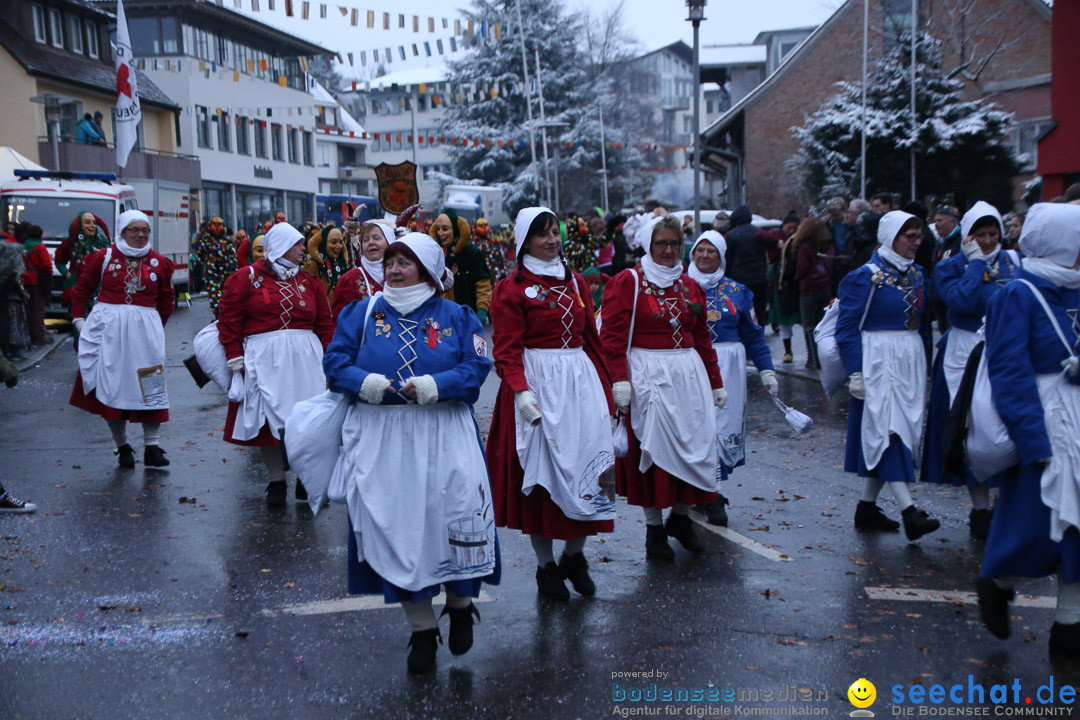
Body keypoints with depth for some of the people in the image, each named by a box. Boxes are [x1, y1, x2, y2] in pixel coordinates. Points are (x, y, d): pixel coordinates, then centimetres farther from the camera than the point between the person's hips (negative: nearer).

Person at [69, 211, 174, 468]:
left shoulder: (160, 263, 8)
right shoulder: (103, 258, 3)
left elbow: (166, 300, 16)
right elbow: (82, 289, 11)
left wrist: (156, 326, 9)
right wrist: (78, 319, 5)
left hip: (146, 328, 1)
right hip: (108, 328, -1)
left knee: (151, 386, -4)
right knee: (112, 386, 1)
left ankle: (152, 447, 0)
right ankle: (122, 446, 11)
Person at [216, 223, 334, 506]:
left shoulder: (308, 281, 13)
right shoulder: (246, 278, 3)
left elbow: (325, 323, 12)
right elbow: (229, 319, 0)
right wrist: (235, 356, -7)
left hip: (306, 357, 3)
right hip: (263, 358, -3)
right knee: (268, 419, 1)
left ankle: (307, 478, 16)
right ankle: (276, 481, 14)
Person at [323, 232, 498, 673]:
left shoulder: (456, 317, 6)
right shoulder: (363, 313, 11)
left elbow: (477, 366, -3)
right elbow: (335, 360, 5)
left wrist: (437, 385, -19)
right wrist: (363, 381, -15)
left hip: (443, 434, -1)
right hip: (380, 437, 1)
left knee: (457, 512, -8)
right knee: (396, 525, 1)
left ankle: (461, 605, 22)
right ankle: (422, 629, 15)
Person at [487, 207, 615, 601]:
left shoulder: (575, 281, 14)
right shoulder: (511, 289, -3)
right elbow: (506, 350, -9)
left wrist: (605, 386, 13)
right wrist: (521, 392, -22)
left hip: (580, 379, 5)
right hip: (537, 382, -5)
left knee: (586, 464, 2)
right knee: (541, 468, 0)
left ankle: (575, 556, 19)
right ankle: (545, 565, 13)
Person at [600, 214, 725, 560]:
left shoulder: (689, 286, 13)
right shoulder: (628, 282, -3)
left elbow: (703, 338, 18)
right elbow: (613, 336, -9)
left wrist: (715, 383, 18)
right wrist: (619, 381, -18)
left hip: (689, 374, 5)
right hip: (648, 375, -5)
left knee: (696, 443, 5)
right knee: (653, 447, 0)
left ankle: (681, 517, 24)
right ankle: (654, 529, 13)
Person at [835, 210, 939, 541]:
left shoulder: (917, 274, 12)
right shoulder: (866, 276, -8)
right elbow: (847, 328, -10)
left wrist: (924, 368, 17)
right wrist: (855, 373, -16)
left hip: (911, 361, 8)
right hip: (878, 361, -7)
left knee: (900, 431, 8)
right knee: (888, 428, -11)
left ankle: (867, 508, 17)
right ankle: (910, 513, -16)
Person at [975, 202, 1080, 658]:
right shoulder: (1017, 296, -12)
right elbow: (1011, 375, -16)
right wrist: (1036, 440, -19)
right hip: (1043, 420, -7)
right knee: (1034, 520, -2)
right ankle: (996, 583, 29)